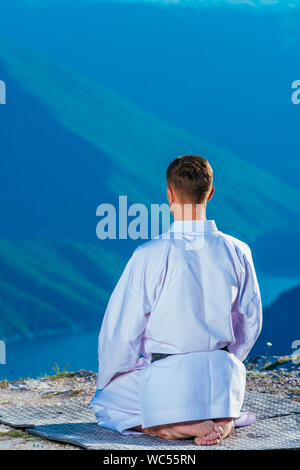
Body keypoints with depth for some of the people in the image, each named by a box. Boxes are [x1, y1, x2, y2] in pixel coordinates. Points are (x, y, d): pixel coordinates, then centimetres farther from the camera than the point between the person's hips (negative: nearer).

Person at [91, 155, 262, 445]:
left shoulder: (150, 256, -15)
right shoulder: (237, 252, -3)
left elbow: (122, 330, -9)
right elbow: (250, 322, 9)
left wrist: (106, 379, 10)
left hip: (165, 382, -4)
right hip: (223, 380, 4)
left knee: (104, 402, 23)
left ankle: (177, 425, -4)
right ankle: (223, 418, 2)